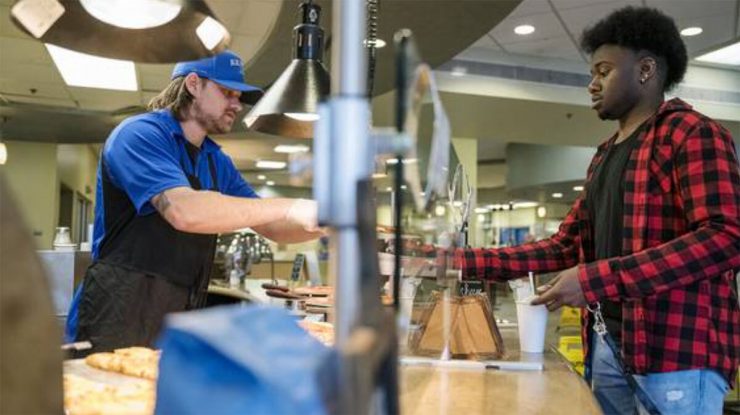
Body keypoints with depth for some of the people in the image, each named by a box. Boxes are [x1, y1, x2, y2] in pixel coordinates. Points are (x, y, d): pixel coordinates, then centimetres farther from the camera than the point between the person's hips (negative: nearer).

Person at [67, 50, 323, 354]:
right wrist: (289, 208, -28)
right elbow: (183, 210, -29)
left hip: (179, 324, 7)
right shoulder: (140, 134, -11)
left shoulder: (218, 162, 12)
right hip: (119, 318, -6)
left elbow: (272, 228, 12)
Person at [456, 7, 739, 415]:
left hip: (677, 348, -7)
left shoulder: (693, 134, -6)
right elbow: (564, 247, 15)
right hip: (607, 343, 7)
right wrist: (466, 262, 6)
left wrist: (596, 279, -24)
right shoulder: (604, 156, 18)